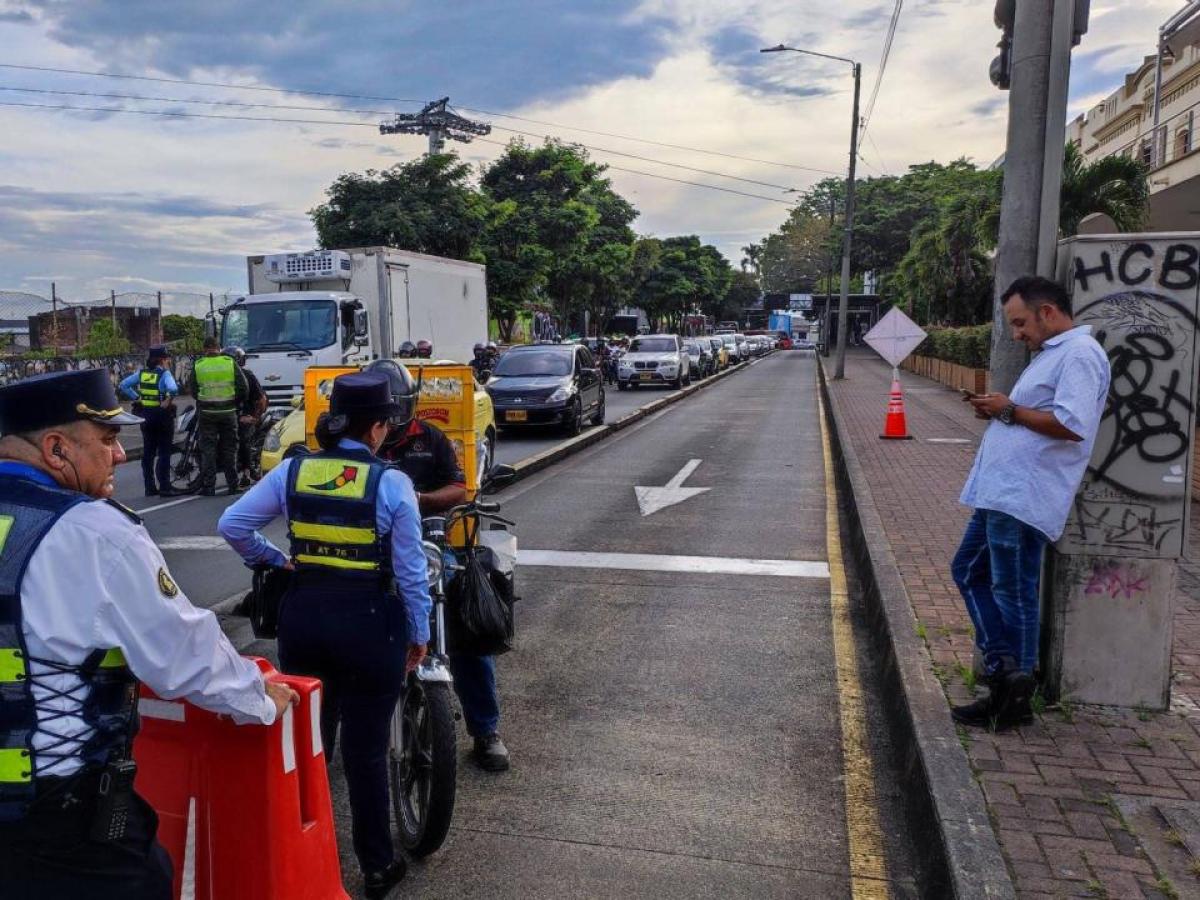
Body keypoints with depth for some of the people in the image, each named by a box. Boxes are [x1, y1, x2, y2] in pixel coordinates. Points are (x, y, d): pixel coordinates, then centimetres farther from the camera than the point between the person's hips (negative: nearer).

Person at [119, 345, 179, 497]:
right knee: (164, 452, -1)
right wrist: (168, 400, -16)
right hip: (162, 415, -6)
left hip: (145, 415, 6)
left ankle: (150, 487, 16)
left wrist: (136, 397, 3)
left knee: (148, 452, 12)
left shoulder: (141, 373, 5)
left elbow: (124, 385, 4)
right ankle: (164, 488, -1)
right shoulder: (164, 374, -13)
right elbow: (173, 389, -31)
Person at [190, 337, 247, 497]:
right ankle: (233, 485, 10)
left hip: (206, 413, 0)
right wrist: (238, 402, 14)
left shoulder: (198, 365, -2)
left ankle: (208, 486, 3)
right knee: (229, 449, 9)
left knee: (208, 449, 4)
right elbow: (243, 387, -3)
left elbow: (193, 391, 3)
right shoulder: (230, 363, -2)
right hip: (228, 412, 0)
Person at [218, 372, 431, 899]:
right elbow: (410, 570, -9)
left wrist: (273, 560, 14)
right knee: (365, 749, 9)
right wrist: (419, 633, 2)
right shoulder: (391, 483, -13)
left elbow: (231, 525, 1)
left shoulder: (292, 472, -2)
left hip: (303, 615, 4)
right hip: (368, 620, -4)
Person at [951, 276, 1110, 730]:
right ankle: (1004, 668, 16)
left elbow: (1072, 425, -25)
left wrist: (1010, 410, -14)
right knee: (969, 570, 14)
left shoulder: (1079, 354, -12)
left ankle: (1014, 698, 10)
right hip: (1001, 493, 11)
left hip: (1024, 500, -11)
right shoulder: (1052, 353, 21)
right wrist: (998, 410, 10)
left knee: (1013, 593, -2)